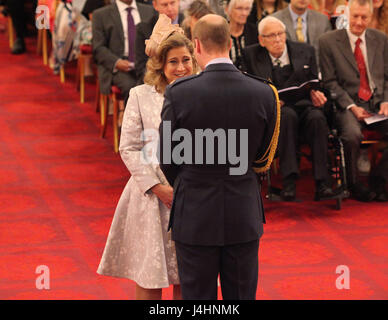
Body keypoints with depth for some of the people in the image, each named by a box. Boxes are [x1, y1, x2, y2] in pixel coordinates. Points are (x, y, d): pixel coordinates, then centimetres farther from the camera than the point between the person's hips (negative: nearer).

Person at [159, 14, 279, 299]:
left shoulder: (178, 93, -13)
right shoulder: (264, 94, -7)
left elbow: (168, 159, -1)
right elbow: (263, 158, 5)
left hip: (195, 215, -2)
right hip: (244, 217, 2)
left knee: (197, 295, 8)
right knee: (242, 295, 12)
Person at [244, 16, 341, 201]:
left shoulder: (305, 51, 14)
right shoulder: (252, 54, 7)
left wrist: (316, 94, -5)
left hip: (304, 105, 2)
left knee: (317, 117, -33)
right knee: (288, 115, -37)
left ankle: (321, 184, -36)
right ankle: (289, 182, -43)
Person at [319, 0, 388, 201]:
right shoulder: (329, 42, 1)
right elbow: (330, 82, -2)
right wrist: (351, 107, -13)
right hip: (348, 104, -4)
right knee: (352, 135, -35)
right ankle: (354, 184, -9)